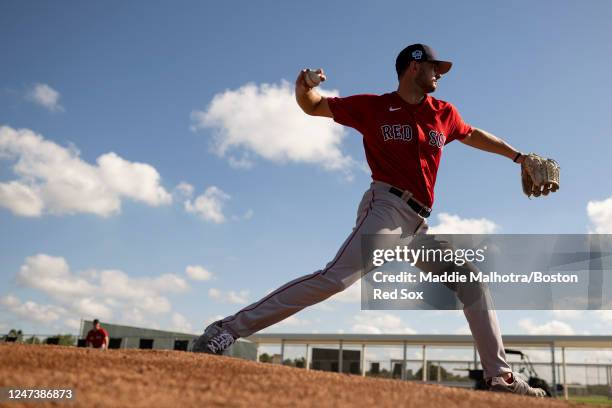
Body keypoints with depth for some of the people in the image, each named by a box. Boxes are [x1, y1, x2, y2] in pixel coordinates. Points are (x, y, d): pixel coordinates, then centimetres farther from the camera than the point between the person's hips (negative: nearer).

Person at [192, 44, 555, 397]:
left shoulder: (444, 114, 17)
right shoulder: (372, 107, 4)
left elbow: (473, 136, 38)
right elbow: (312, 106, 11)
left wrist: (517, 156, 41)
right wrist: (304, 85, -11)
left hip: (418, 226, 7)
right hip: (387, 207, -7)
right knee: (337, 276, -27)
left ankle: (501, 376, 20)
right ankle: (230, 329, -25)